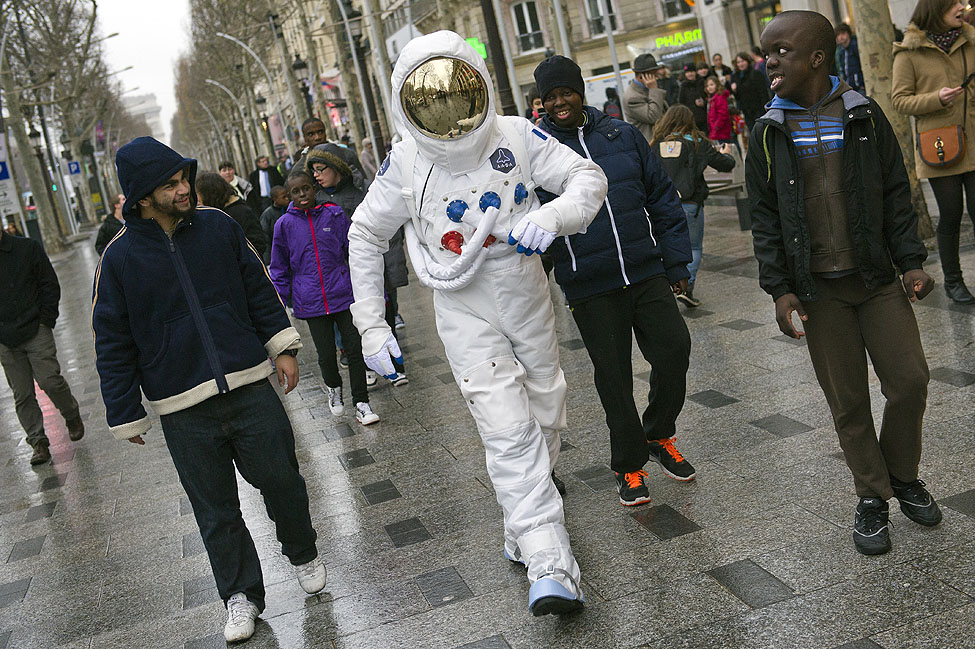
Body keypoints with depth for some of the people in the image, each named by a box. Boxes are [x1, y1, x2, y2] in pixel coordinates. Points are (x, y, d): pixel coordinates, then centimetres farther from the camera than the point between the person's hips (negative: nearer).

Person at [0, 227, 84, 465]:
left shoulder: (28, 248, -1)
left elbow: (50, 286, 3)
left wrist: (45, 321, -4)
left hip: (35, 332, -2)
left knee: (49, 380, -7)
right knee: (22, 394, 4)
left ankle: (72, 416, 21)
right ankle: (38, 442, 14)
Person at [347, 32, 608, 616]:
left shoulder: (514, 136, -13)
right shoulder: (407, 162, -13)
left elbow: (588, 178, -12)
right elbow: (366, 236, -2)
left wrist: (550, 217, -35)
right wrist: (371, 325, -6)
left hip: (528, 294, 3)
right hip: (465, 311, -3)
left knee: (547, 413, 18)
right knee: (508, 431, -14)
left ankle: (527, 520, 46)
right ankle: (551, 568, -14)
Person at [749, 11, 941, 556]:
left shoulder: (865, 115, 1)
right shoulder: (769, 132, 1)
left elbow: (896, 193, 5)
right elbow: (765, 218, 2)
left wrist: (911, 261, -2)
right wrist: (779, 289, -4)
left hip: (878, 278, 1)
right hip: (818, 288, 0)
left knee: (911, 380, 1)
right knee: (848, 400, 5)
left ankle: (903, 477, 25)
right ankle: (872, 497, 21)